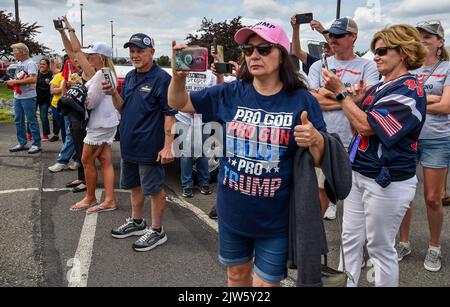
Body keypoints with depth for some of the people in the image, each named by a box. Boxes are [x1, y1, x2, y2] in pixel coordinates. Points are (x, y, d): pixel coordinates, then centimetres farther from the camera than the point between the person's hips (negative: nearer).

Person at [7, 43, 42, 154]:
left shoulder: (30, 63, -13)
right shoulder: (18, 63, 14)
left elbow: (33, 79, -26)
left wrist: (15, 82, -22)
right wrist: (11, 83, 1)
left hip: (28, 97, -9)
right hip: (17, 96, 9)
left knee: (32, 121, -2)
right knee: (18, 121, 12)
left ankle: (36, 144, 6)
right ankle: (22, 144, 22)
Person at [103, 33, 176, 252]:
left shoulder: (161, 78, -13)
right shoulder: (130, 77, 10)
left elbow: (169, 115, -17)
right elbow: (122, 109, 14)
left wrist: (168, 146, -22)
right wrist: (113, 94, -6)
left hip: (150, 147, -8)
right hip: (129, 144, 8)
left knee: (154, 189, 4)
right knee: (135, 185, 20)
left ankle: (157, 231, 18)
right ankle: (137, 222, 38)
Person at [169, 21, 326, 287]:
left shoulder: (302, 101, -11)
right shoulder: (230, 94, -4)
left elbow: (322, 160, -6)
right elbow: (179, 103, 5)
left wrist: (315, 139, -29)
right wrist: (179, 74, -14)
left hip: (276, 218, -3)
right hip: (232, 212, 3)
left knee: (265, 283, 13)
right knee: (237, 274, 25)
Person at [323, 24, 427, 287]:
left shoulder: (409, 91, -15)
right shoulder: (380, 87, 10)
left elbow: (366, 127, -23)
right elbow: (357, 128, 13)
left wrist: (340, 92, -16)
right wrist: (357, 102, -4)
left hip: (387, 182, -8)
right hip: (360, 174, 8)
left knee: (381, 248, 8)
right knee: (350, 240, 15)